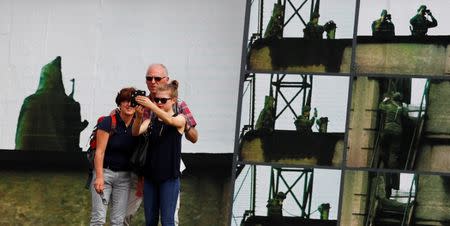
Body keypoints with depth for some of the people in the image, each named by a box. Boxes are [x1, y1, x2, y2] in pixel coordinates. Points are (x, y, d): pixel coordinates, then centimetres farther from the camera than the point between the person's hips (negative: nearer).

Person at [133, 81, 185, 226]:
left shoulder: (180, 119, -2)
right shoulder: (151, 121, 6)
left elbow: (169, 120, -25)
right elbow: (136, 132, -12)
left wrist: (151, 106, -40)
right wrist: (139, 116, -32)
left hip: (169, 177, -4)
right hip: (150, 175, 4)